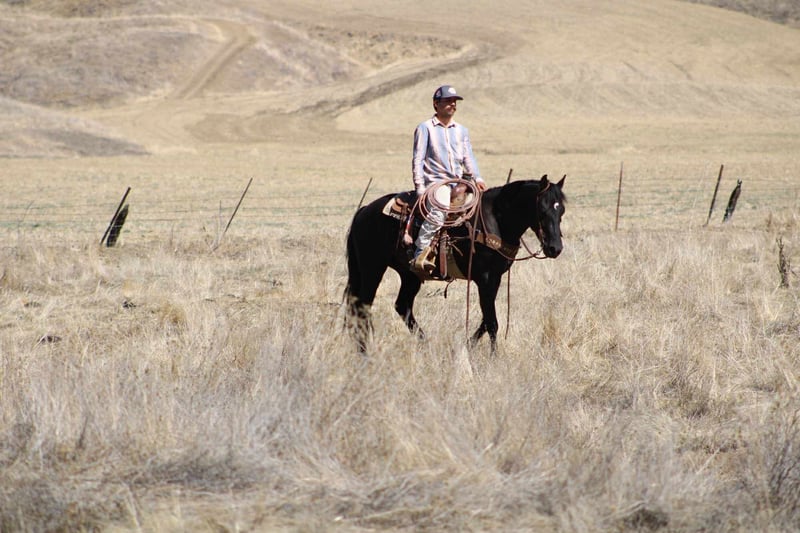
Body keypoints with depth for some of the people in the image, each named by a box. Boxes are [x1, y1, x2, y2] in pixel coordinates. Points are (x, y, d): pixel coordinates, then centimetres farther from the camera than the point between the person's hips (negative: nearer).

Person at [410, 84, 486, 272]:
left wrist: (477, 178, -5)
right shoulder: (425, 128, 4)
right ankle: (419, 254, -35)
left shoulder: (462, 131, 20)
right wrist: (420, 188, -11)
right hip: (435, 181, -6)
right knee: (439, 210, -34)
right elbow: (418, 159, -1)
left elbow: (468, 158, 14)